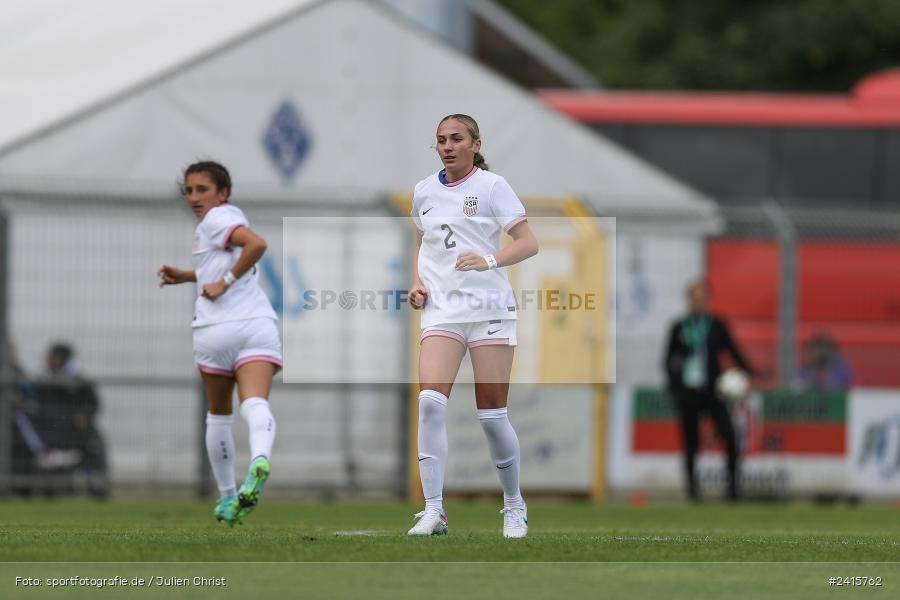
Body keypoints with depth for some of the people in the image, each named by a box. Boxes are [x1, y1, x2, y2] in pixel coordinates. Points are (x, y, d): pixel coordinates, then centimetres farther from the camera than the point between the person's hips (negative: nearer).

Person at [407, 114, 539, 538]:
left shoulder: (491, 186, -1)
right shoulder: (424, 192, 13)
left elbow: (528, 243, -5)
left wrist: (489, 260, -22)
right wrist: (416, 282, 9)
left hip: (489, 309, -3)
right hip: (441, 310, 3)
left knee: (492, 415, -2)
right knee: (430, 401, -18)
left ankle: (515, 508, 18)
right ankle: (433, 511, -18)